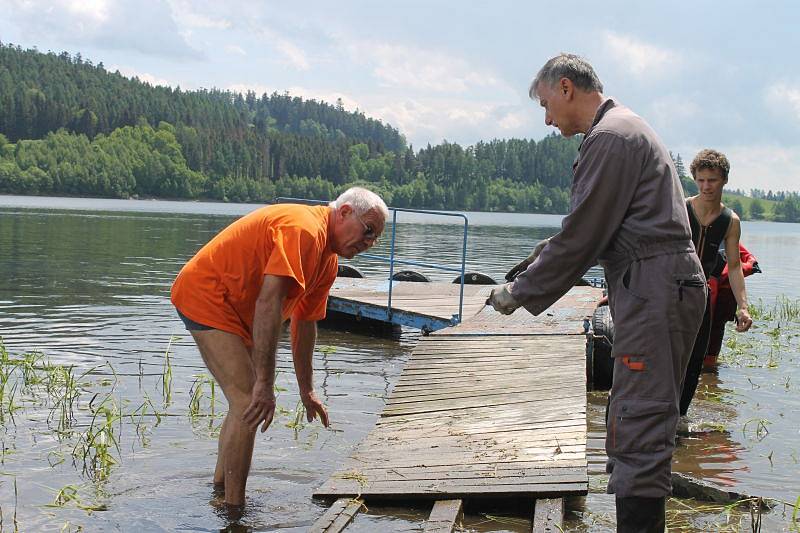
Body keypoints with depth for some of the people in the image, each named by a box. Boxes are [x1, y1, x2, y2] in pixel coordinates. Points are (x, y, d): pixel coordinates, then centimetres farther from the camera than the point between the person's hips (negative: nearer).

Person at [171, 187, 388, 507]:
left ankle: (221, 485, 36)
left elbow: (305, 324, 17)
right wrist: (265, 382, -33)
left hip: (233, 308, 11)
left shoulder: (328, 260, 9)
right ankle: (234, 512, -9)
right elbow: (268, 302, -33)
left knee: (246, 400, 20)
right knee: (248, 402, -16)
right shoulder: (304, 229, -24)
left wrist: (306, 391, 19)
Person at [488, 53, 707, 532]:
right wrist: (536, 268, 17)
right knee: (634, 421, 14)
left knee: (640, 427, -11)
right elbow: (594, 231, 24)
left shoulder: (609, 138, -11)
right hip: (662, 289, 11)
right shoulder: (627, 129, 22)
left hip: (654, 291, -11)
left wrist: (519, 293, -5)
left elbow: (581, 236, -14)